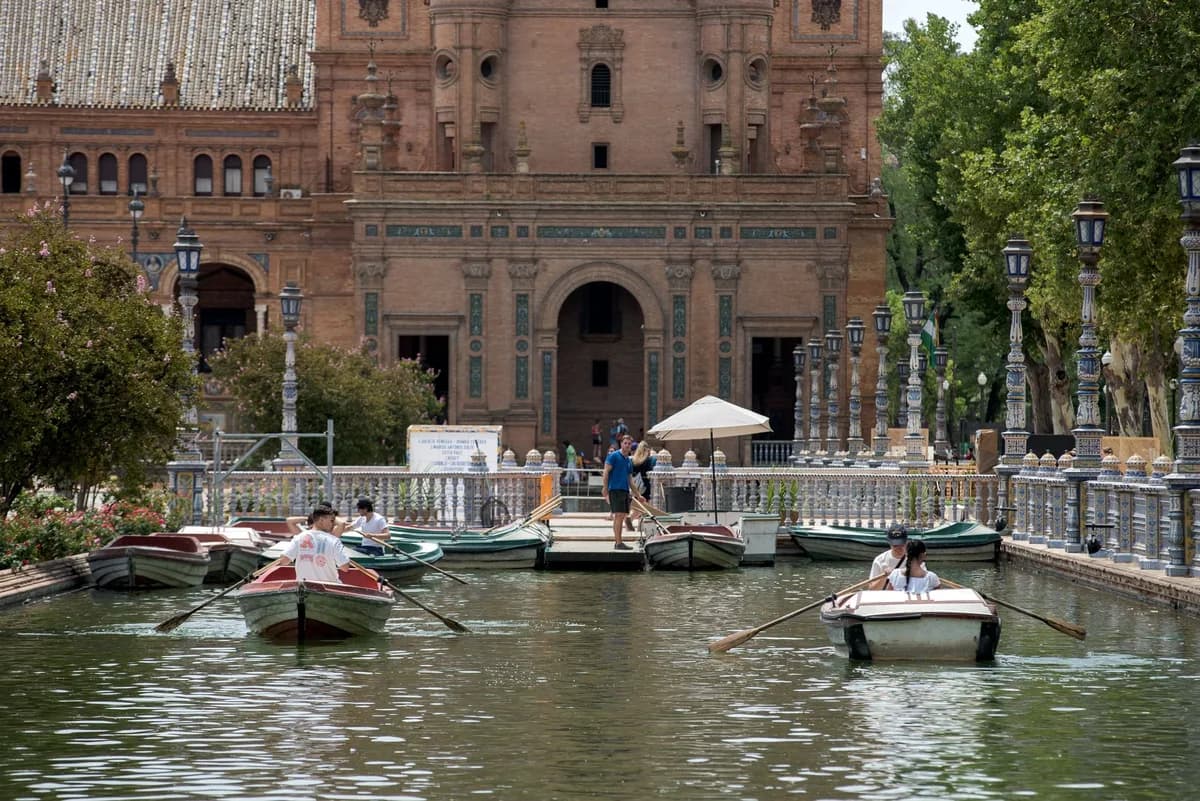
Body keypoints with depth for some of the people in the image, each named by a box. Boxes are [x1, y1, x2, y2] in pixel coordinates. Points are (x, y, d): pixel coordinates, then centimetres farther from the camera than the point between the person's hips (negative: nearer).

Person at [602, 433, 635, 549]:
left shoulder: (628, 460, 19)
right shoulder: (614, 456, -3)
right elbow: (606, 472, -9)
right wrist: (604, 487, -18)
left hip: (625, 490, 8)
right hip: (615, 489, -8)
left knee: (621, 516, 8)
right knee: (619, 515, -14)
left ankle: (616, 541, 13)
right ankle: (618, 543, -17)